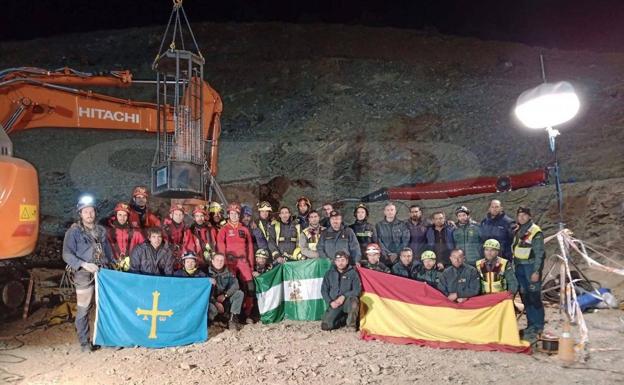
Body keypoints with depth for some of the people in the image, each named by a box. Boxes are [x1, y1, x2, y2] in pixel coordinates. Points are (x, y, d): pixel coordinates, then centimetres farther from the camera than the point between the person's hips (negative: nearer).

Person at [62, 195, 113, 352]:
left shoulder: (101, 230, 12)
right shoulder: (74, 231, -4)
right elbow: (67, 254, -12)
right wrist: (84, 264, -23)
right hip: (84, 275, -4)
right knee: (83, 309, 0)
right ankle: (84, 342, 13)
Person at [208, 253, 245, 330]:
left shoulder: (228, 273, 5)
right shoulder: (207, 272, -7)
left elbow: (235, 285, -7)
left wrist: (225, 295, -22)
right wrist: (216, 302, -24)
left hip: (225, 300, 4)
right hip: (213, 301, -4)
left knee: (239, 293, -16)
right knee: (212, 308, -36)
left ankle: (233, 319, -18)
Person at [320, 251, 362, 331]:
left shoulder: (352, 273, 0)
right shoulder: (329, 273, 8)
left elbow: (357, 290, -6)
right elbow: (324, 290, 8)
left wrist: (344, 296, -18)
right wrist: (330, 302, -8)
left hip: (347, 301, -2)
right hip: (334, 304, 2)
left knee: (353, 300, -38)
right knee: (325, 326, -17)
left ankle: (351, 324, -11)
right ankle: (341, 320, 16)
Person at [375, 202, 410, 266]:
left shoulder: (402, 224, 8)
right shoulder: (379, 225, 7)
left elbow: (405, 241, 2)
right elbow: (378, 242, 0)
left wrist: (397, 254, -8)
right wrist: (388, 254, -10)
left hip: (399, 257, 0)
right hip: (385, 258, 0)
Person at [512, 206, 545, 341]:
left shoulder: (535, 231, -8)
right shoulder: (518, 231, 13)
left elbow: (539, 253, -11)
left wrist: (536, 271, -15)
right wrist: (514, 266, 14)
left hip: (531, 267, -7)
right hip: (519, 267, 7)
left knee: (534, 297, -5)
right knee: (525, 297, 10)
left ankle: (539, 326, 5)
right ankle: (531, 324, 19)